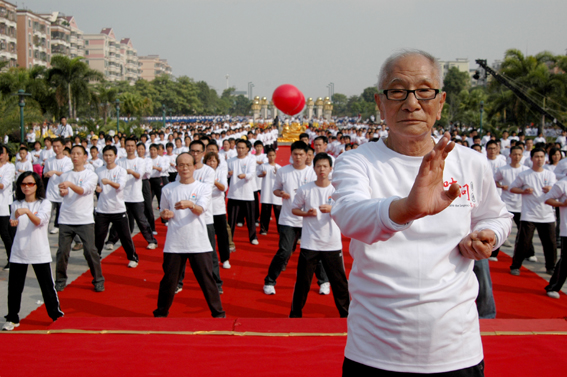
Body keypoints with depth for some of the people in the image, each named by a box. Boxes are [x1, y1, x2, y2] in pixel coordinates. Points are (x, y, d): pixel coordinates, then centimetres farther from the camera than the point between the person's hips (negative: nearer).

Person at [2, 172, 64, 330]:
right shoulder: (16, 204, 6)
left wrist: (27, 212, -37)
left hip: (39, 252, -3)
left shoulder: (44, 203, -4)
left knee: (47, 285, 3)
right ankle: (12, 319, 17)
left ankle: (56, 314, 18)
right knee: (14, 286, 5)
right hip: (19, 251, 3)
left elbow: (38, 221, -19)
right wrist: (13, 222, -12)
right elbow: (16, 224, 10)